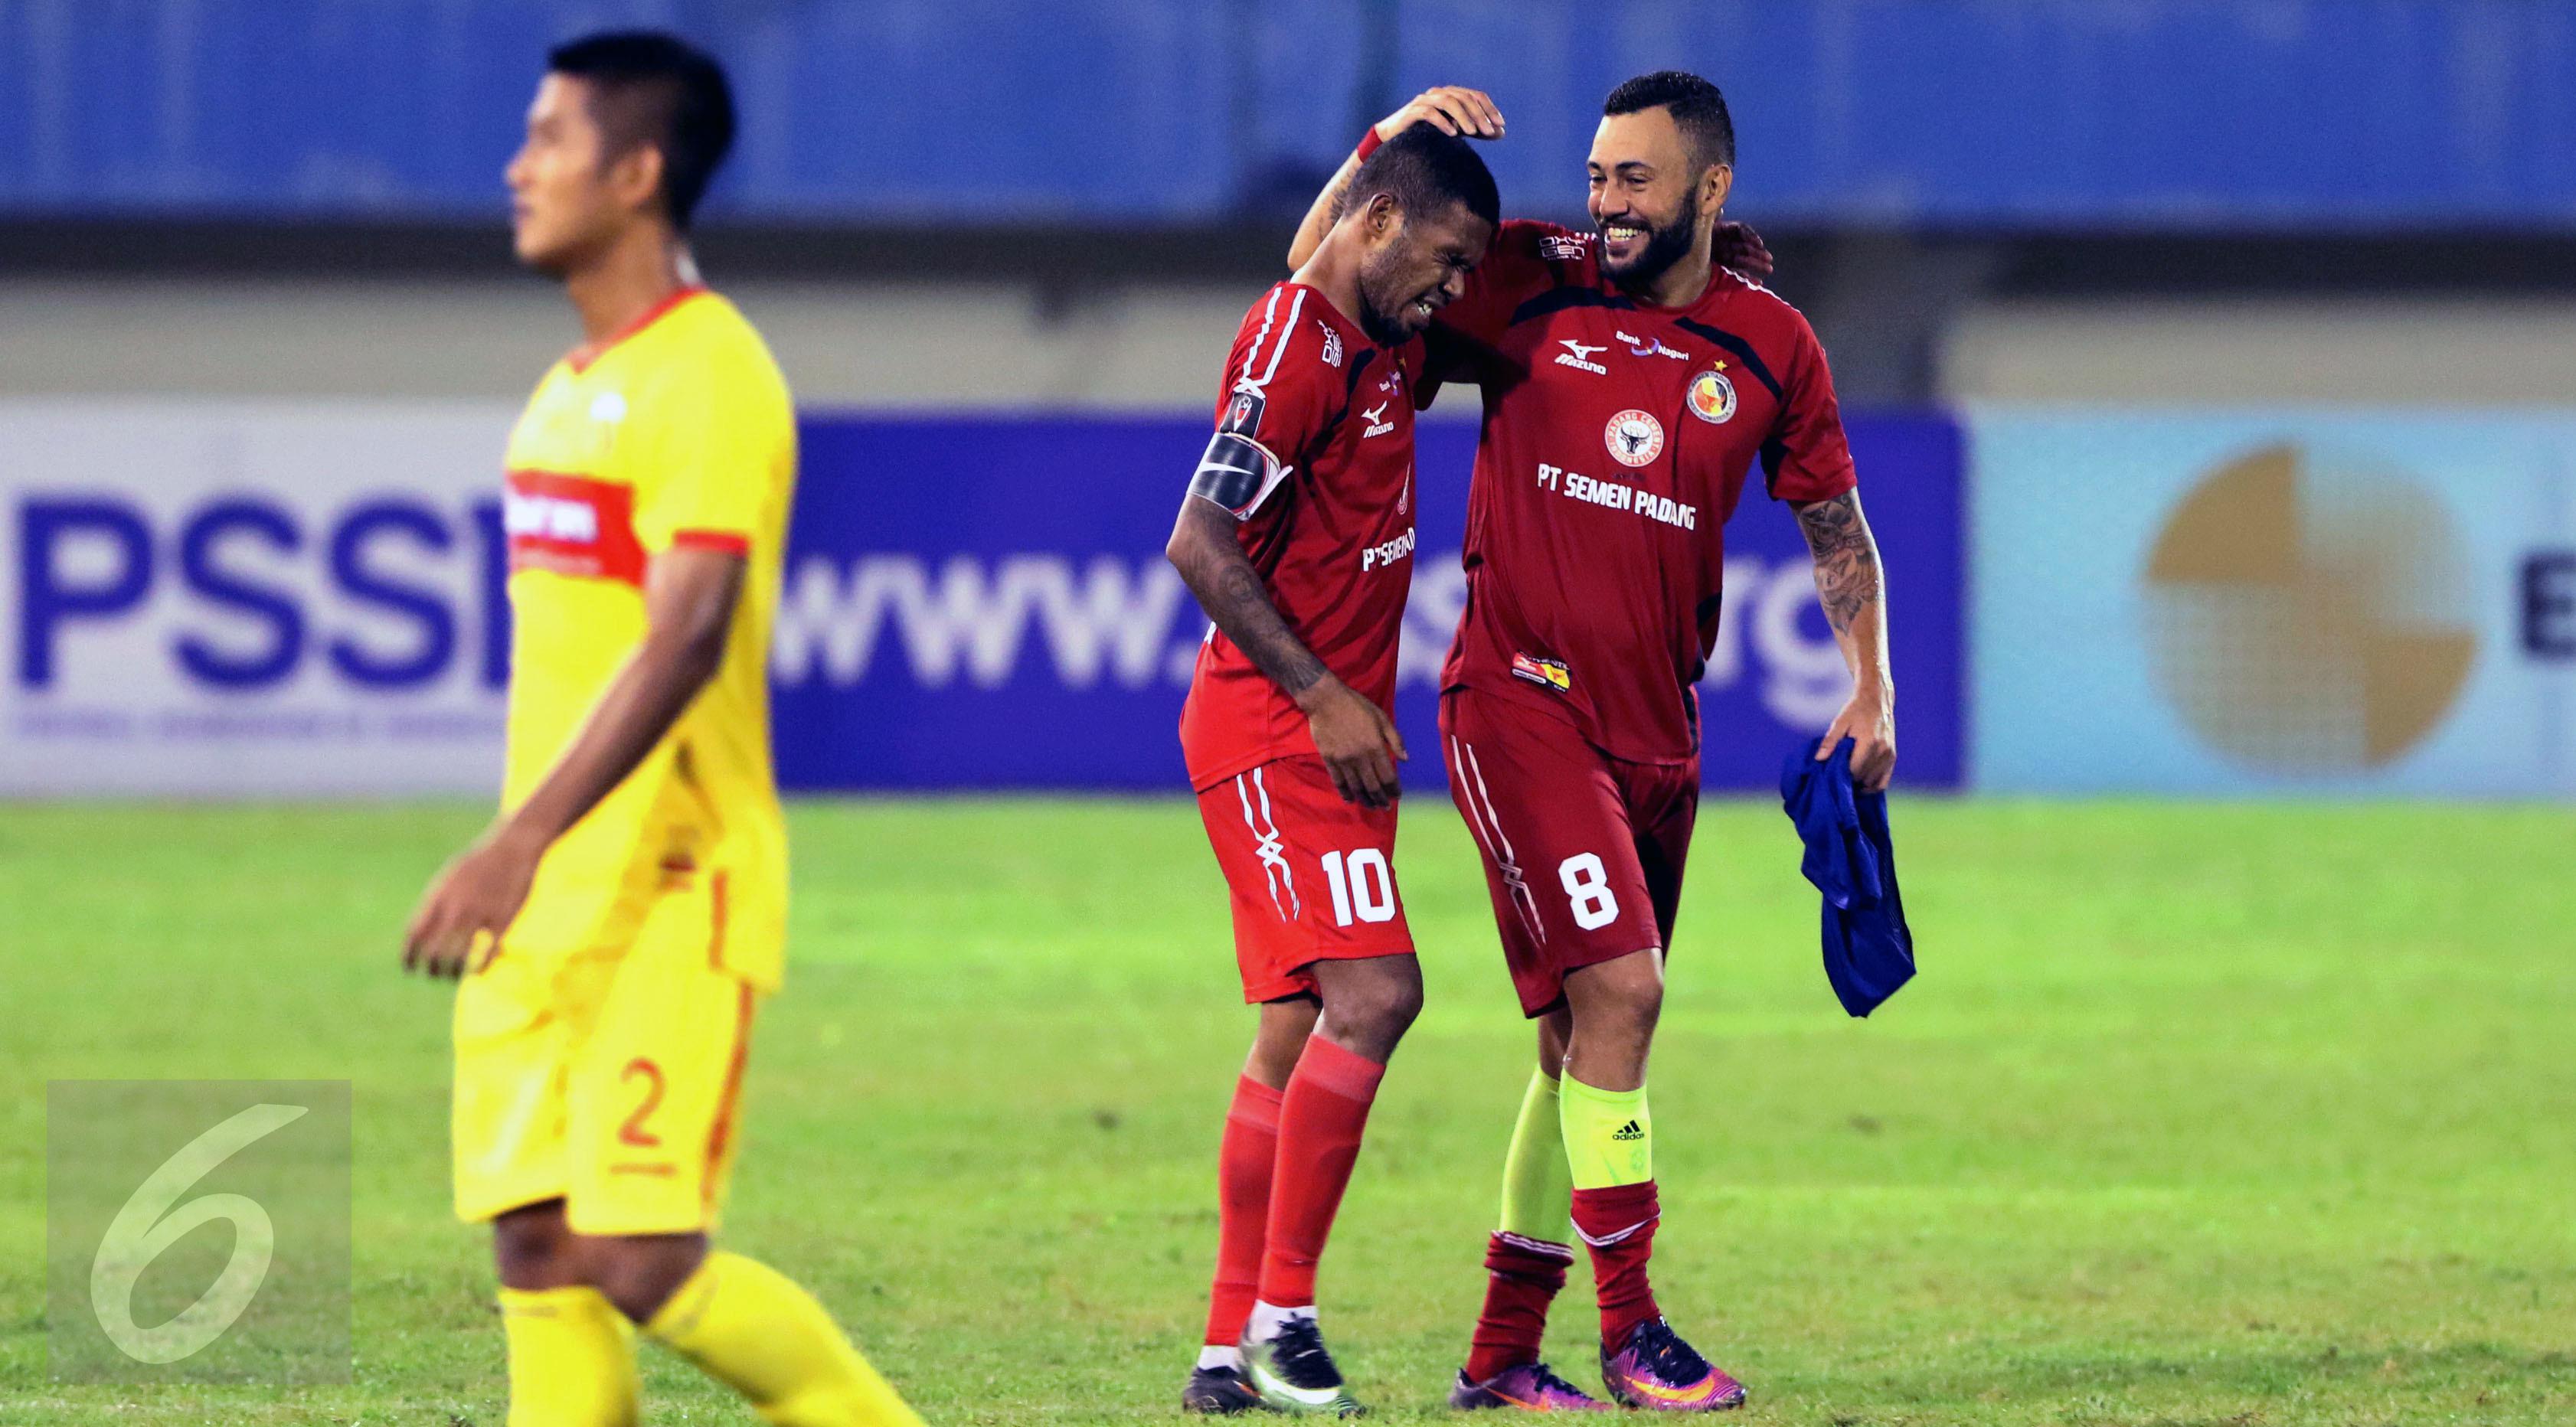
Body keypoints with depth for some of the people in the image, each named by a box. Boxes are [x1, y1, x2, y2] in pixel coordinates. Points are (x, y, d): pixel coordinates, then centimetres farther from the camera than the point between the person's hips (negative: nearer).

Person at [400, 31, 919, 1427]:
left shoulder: (709, 378, -13)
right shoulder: (575, 385, 16)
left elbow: (683, 642, -23)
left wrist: (518, 843, -29)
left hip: (668, 895, -9)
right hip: (542, 903, 9)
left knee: (639, 1261, -14)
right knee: (533, 1248, 1)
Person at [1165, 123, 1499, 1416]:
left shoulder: (1383, 345, 14)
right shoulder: (1294, 346, -15)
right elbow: (1200, 543, -20)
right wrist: (1325, 697, -20)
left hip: (1331, 731, 10)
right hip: (1275, 728, -10)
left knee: (1303, 1031, 9)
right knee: (1373, 992, -18)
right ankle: (1279, 1313, -16)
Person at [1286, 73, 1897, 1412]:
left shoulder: (1771, 346, 5)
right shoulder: (1528, 287, -3)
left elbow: (1835, 524, 15)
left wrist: (1870, 686, 4)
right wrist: (1388, 142, -13)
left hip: (1656, 723, 5)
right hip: (1520, 693, -5)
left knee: (1590, 1032, 9)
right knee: (1617, 987, -17)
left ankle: (1501, 1353, 18)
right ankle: (1631, 1330, -11)